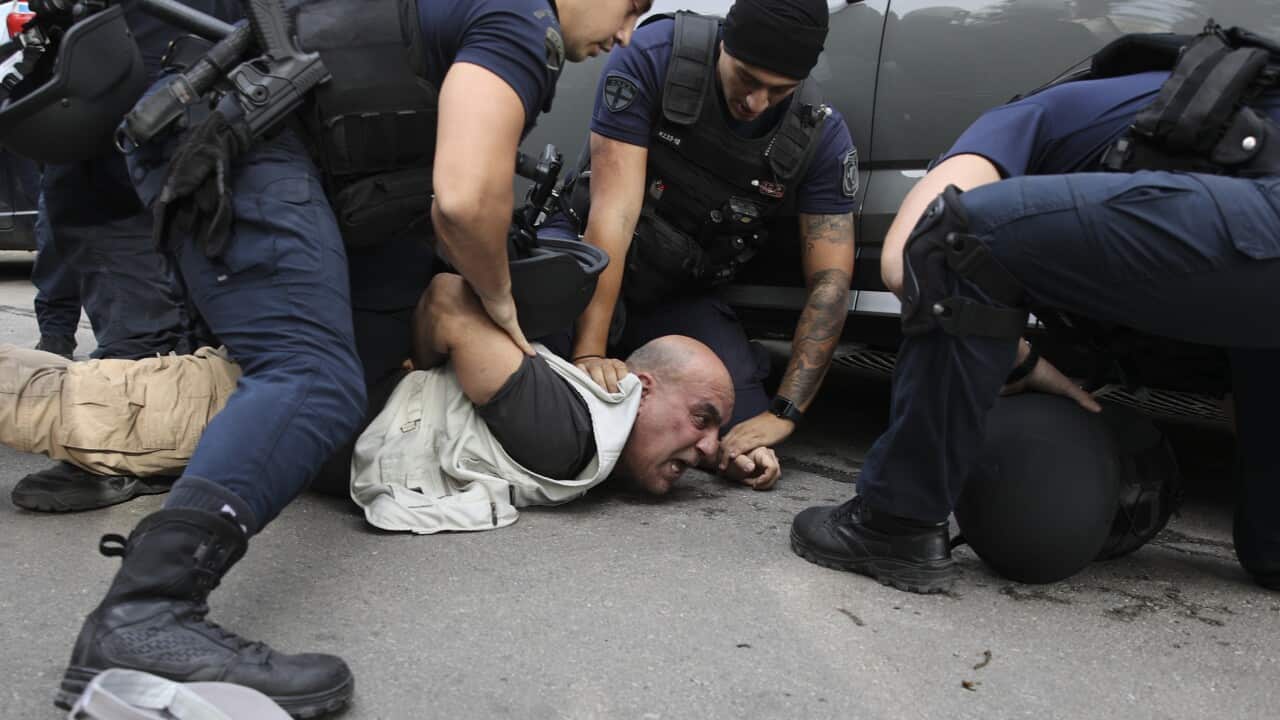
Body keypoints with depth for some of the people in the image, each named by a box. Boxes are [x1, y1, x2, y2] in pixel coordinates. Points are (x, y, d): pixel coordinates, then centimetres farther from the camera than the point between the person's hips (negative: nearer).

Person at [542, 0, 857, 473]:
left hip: (683, 294, 3)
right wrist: (590, 353, -35)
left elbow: (829, 282, -15)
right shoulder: (653, 57, -23)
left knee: (742, 432, -18)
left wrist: (783, 414, -25)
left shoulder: (822, 136, -15)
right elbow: (614, 209, -28)